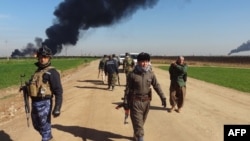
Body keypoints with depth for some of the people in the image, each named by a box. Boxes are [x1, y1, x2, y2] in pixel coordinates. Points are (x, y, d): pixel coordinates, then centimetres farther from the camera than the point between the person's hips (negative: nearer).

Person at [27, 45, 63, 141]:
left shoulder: (52, 72, -13)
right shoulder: (38, 70, 13)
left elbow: (58, 91, -18)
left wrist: (57, 108, -25)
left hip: (44, 104, -9)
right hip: (34, 103, 9)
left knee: (45, 129, 3)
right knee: (37, 126, 24)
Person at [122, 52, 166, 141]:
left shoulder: (151, 74, 0)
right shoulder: (132, 74, -9)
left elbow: (156, 86, 2)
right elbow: (128, 89, -5)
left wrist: (163, 97, -6)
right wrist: (125, 102, -6)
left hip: (146, 101, 4)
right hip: (135, 101, -4)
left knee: (141, 122, 19)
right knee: (138, 123, -5)